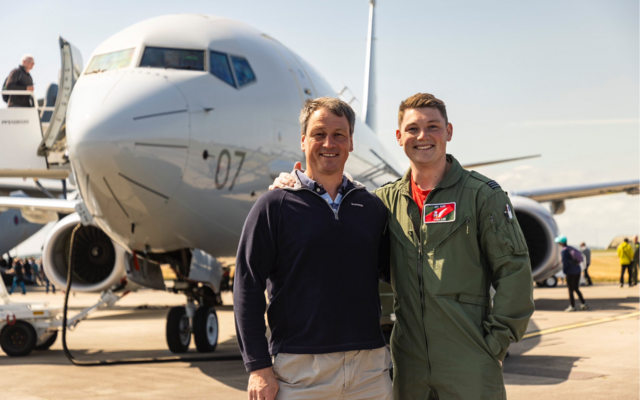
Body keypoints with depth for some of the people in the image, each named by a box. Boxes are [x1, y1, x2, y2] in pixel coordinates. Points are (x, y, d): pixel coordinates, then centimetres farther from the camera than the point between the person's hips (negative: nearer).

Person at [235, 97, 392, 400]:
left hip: (370, 369, 3)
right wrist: (258, 367, -8)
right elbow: (247, 287, -4)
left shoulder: (372, 207, 11)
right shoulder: (274, 205, 0)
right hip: (299, 368, -3)